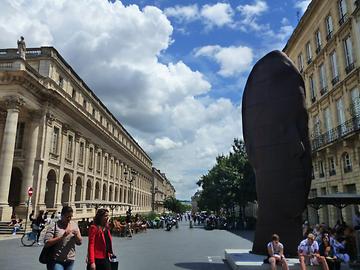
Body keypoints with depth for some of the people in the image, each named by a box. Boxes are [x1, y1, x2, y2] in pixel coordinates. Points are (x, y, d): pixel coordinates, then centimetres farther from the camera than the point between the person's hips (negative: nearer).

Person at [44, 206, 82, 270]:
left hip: (70, 261, 5)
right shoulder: (53, 226, -7)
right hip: (56, 261, -5)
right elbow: (47, 243, -16)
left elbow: (79, 242, 8)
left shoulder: (74, 225, 7)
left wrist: (76, 235, -12)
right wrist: (62, 236, -23)